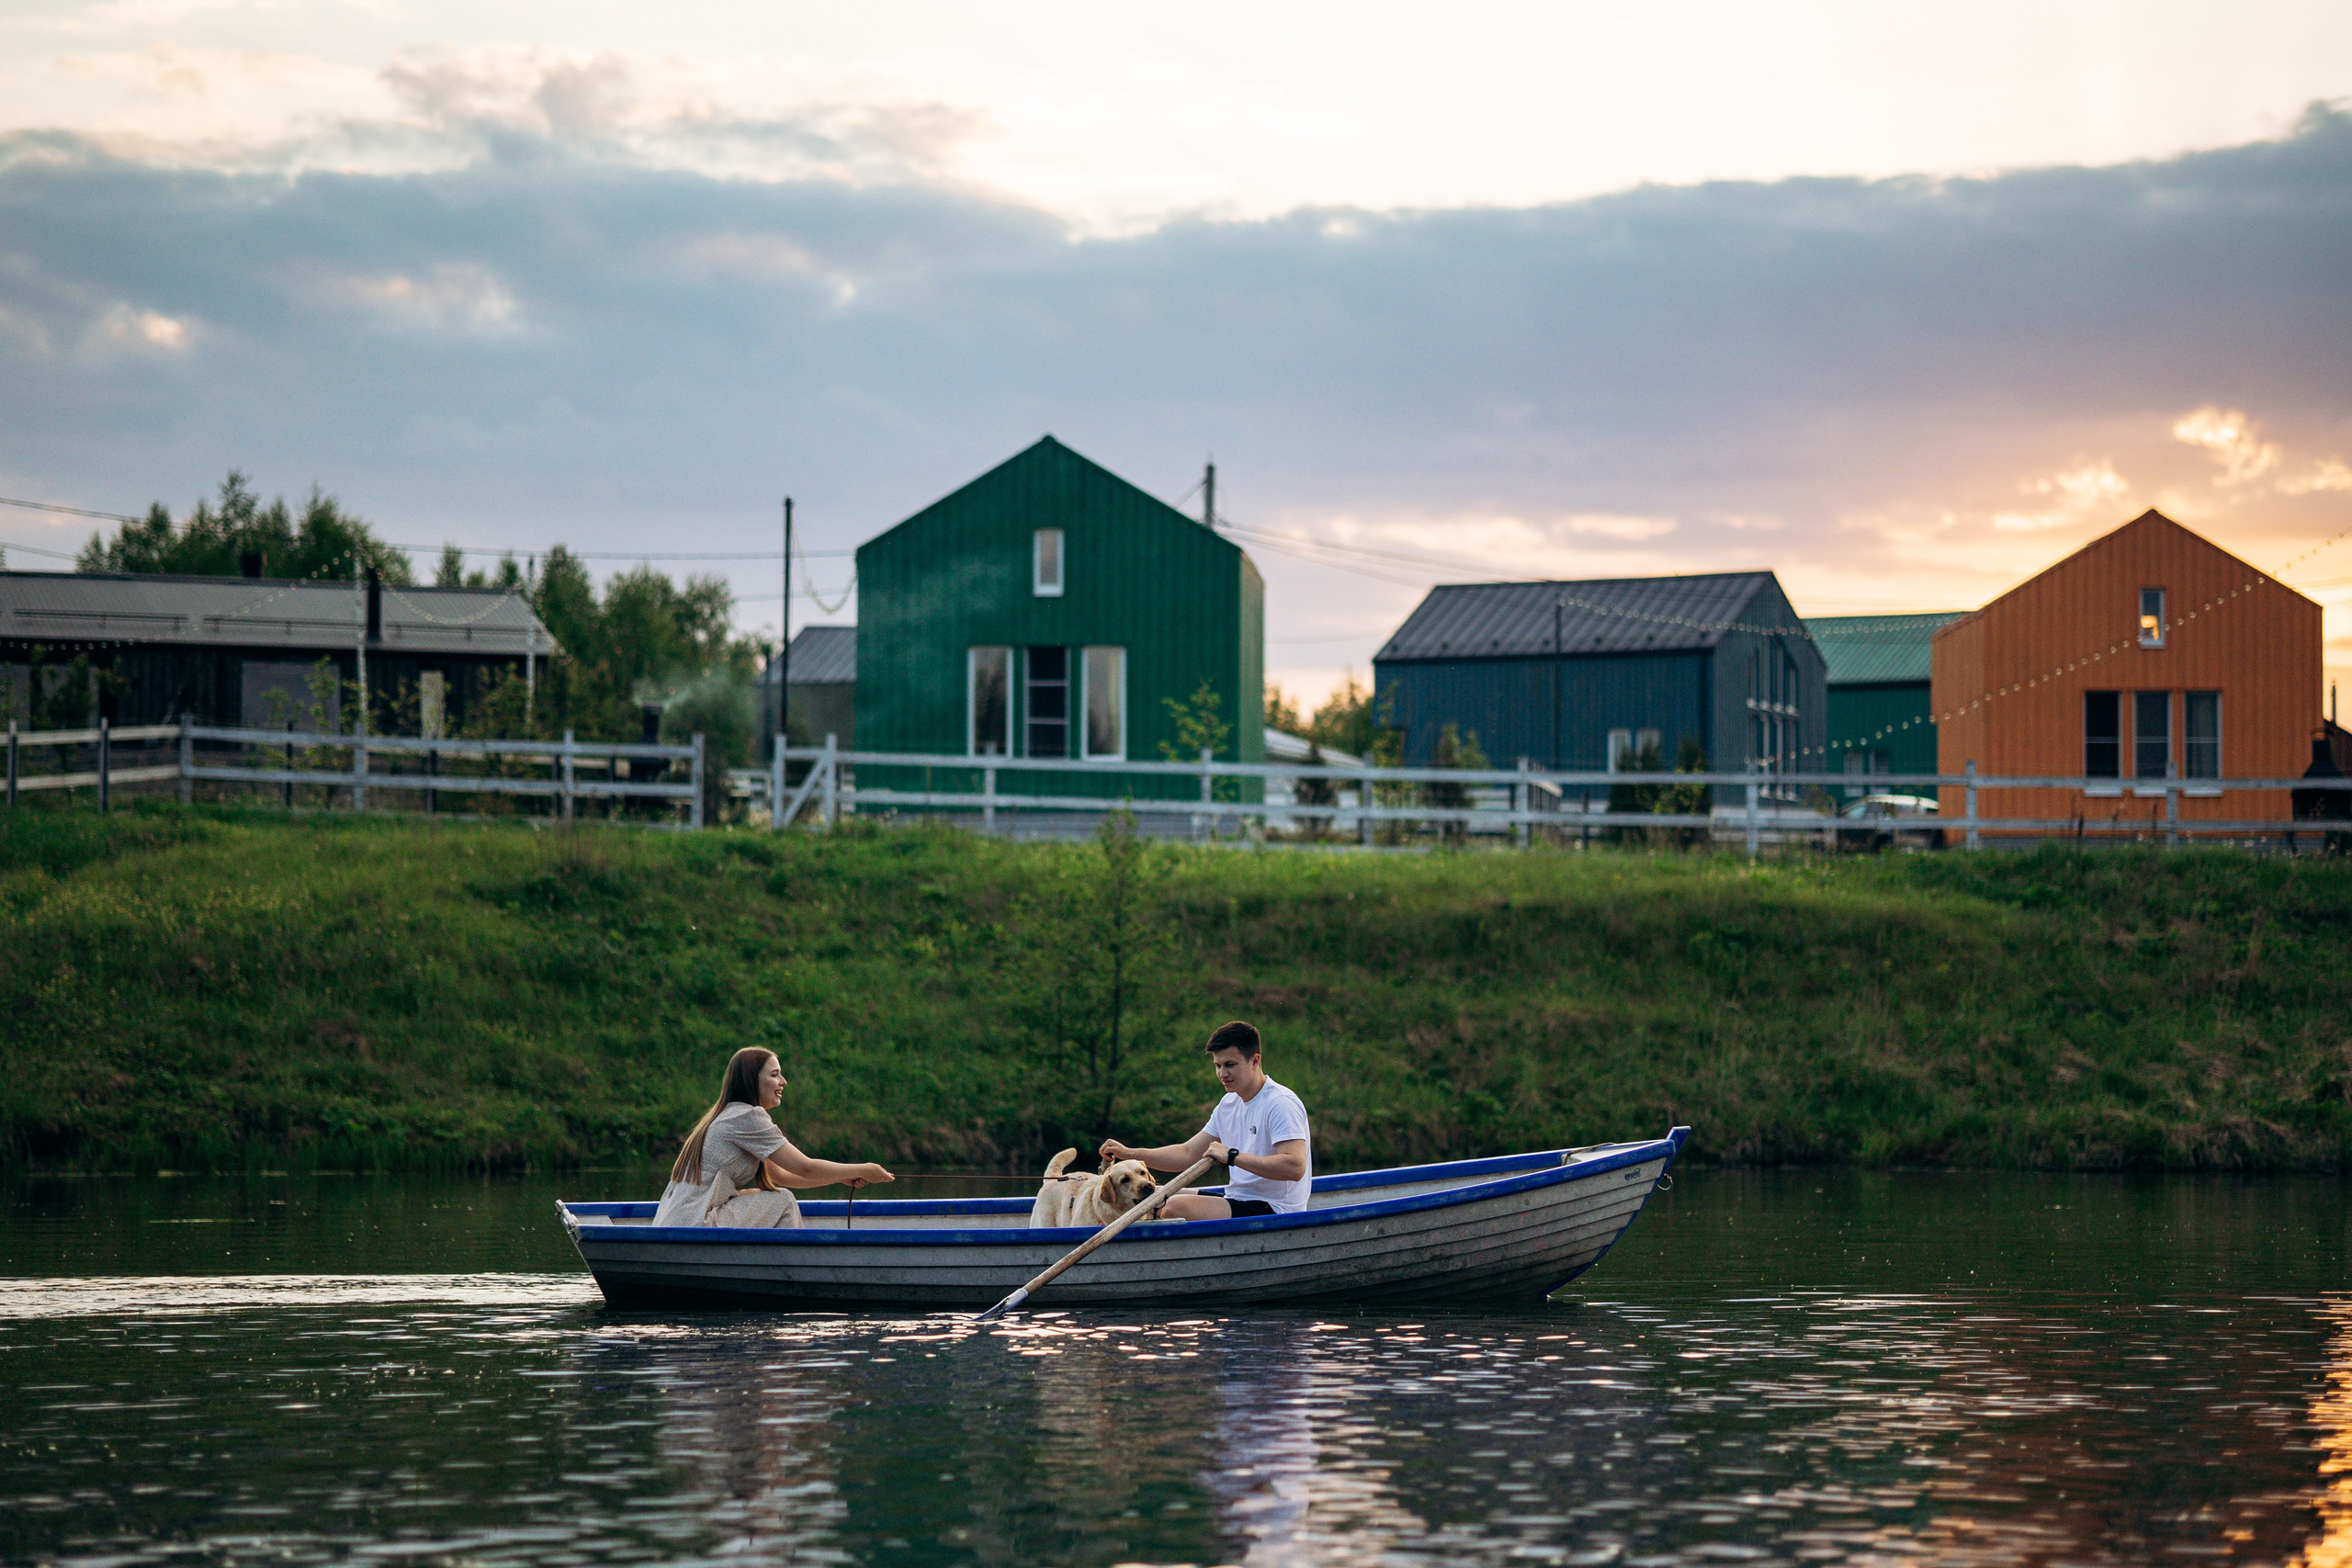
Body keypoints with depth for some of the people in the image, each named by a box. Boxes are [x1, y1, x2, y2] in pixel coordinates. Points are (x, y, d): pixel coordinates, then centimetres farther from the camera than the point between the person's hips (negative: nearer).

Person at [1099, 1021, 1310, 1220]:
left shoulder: (1281, 1104, -15)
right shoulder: (1229, 1105, 15)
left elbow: (1295, 1167, -28)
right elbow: (1188, 1154, 18)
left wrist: (1232, 1156, -27)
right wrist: (1129, 1153, 7)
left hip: (1273, 1211, -10)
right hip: (1240, 1202, 10)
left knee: (1175, 1208, -27)